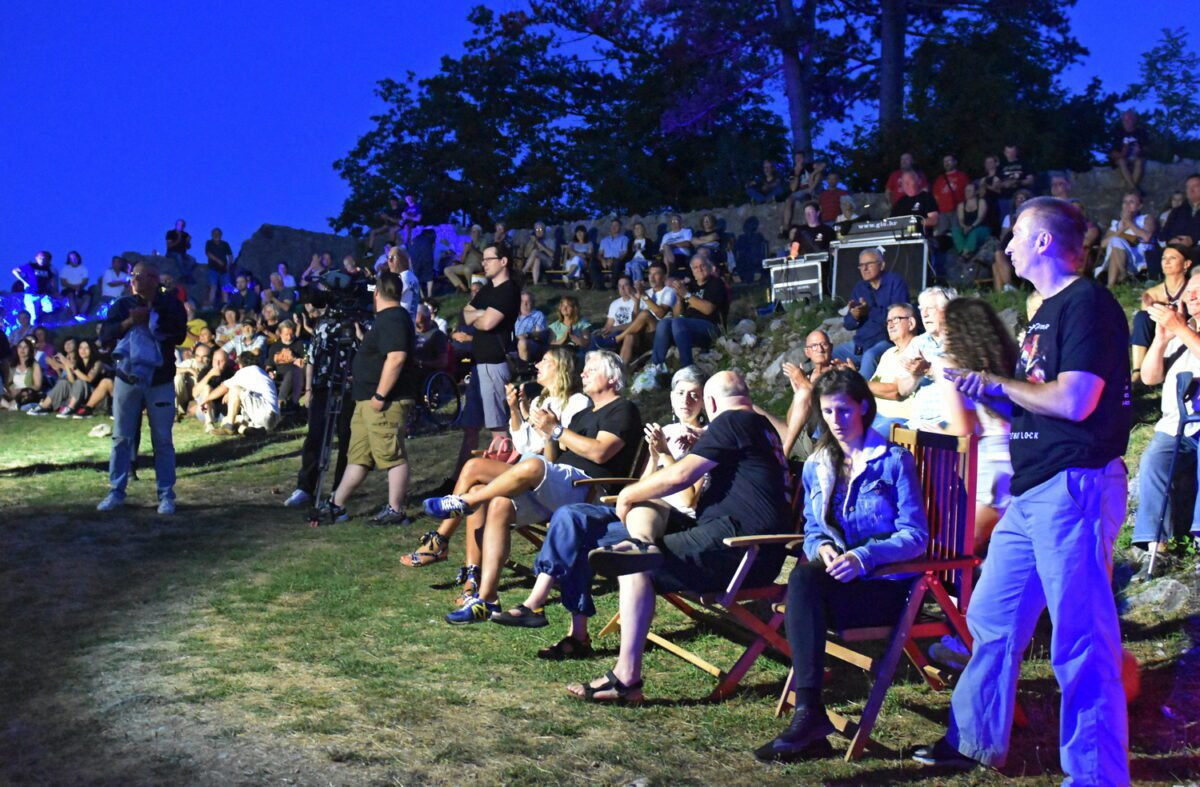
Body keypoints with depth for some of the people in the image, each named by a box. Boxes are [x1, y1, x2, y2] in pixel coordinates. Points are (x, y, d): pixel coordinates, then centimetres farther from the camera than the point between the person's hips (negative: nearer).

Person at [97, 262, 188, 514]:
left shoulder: (171, 306, 0)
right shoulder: (123, 304, 5)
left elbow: (178, 334, -16)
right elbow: (105, 336, -4)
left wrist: (149, 318, -16)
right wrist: (129, 322, -17)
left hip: (160, 382, -2)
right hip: (127, 379, 2)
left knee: (163, 440, 2)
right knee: (122, 438, 5)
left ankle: (166, 495, 7)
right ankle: (116, 492, 14)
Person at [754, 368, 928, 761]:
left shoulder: (895, 460, 1)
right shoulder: (816, 466, 17)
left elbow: (916, 535, -5)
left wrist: (863, 557, -22)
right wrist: (822, 547, -7)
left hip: (884, 585, -4)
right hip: (833, 580, 4)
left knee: (804, 580, -33)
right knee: (802, 577, -34)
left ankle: (809, 711, -36)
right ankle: (809, 714, -40)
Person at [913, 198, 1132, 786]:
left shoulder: (1088, 304, -11)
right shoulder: (1048, 311, 20)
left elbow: (1073, 401, -21)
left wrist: (997, 383, -7)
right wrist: (985, 393, 7)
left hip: (1075, 487, -10)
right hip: (1031, 493, 10)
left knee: (1081, 642, -6)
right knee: (992, 619, 16)